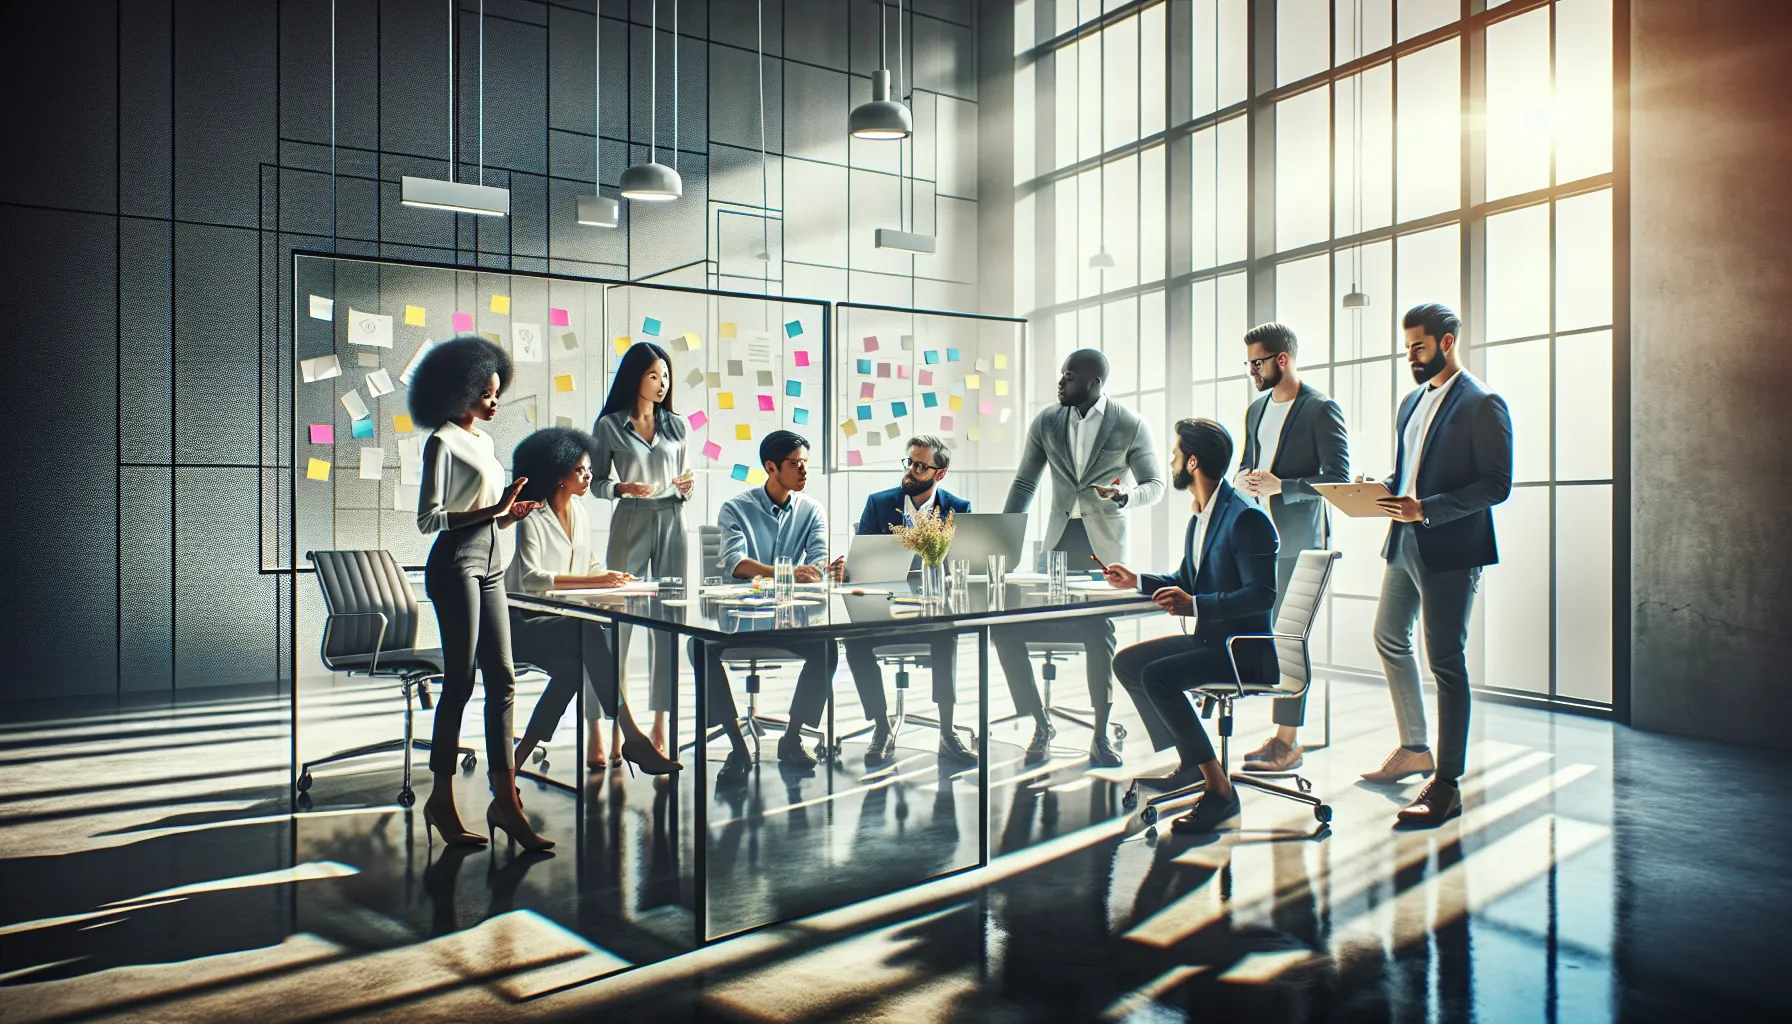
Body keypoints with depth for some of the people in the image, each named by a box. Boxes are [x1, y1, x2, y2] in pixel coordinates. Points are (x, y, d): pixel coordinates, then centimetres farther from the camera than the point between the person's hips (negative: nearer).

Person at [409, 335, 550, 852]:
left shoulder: (483, 440, 17)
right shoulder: (443, 442, -7)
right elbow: (429, 518, -13)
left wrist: (508, 515, 5)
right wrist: (492, 511, -18)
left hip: (489, 567, 8)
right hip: (456, 567, -8)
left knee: (502, 681, 3)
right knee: (460, 682, -4)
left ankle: (505, 799, 6)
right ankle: (442, 799, 8)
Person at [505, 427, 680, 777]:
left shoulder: (579, 512, 10)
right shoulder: (533, 519, -13)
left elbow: (589, 565, 16)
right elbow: (530, 577, -27)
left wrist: (613, 577, -7)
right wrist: (593, 582, -33)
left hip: (563, 620, 7)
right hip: (526, 622, -7)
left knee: (578, 662, -24)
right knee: (590, 633, -30)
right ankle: (630, 736, -31)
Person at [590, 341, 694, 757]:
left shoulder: (676, 425, 11)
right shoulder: (609, 425, 2)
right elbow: (596, 482, 4)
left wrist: (686, 486, -6)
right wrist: (623, 488, -15)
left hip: (671, 523, 3)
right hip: (630, 523, -2)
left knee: (668, 623, 1)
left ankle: (660, 725, 6)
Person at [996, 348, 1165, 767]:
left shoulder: (1130, 426, -3)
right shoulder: (1046, 423, 5)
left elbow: (1155, 485, 3)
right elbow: (1024, 484, 12)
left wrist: (1124, 495, -21)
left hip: (1103, 542, -3)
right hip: (1059, 539, 3)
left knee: (1100, 631, -11)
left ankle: (1100, 736, 6)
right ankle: (1040, 723, 10)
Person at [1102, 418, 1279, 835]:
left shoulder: (1247, 518, -19)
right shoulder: (1200, 517, 12)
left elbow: (1261, 594, -25)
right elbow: (1186, 579, 23)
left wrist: (1195, 605, -32)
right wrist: (1136, 581, 14)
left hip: (1244, 649, -10)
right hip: (1208, 638, 10)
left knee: (1157, 675, -27)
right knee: (1127, 662, 10)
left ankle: (1218, 788, -18)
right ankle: (1187, 766, 17)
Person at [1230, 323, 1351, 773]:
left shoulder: (1321, 409, -8)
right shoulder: (1256, 409, 16)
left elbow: (1338, 479, -11)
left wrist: (1280, 486, -19)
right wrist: (1243, 479, 2)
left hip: (1299, 542, -7)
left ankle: (1287, 742, 1)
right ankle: (1280, 734, 16)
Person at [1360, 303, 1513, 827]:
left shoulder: (1482, 404, -10)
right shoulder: (1411, 402, 15)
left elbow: (1497, 484, -16)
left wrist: (1426, 508, -24)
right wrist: (1383, 493, 1)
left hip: (1450, 549, -9)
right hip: (1403, 543, 9)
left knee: (1445, 660, -4)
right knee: (1389, 639, 17)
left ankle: (1446, 784, 4)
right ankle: (1413, 749, 32)